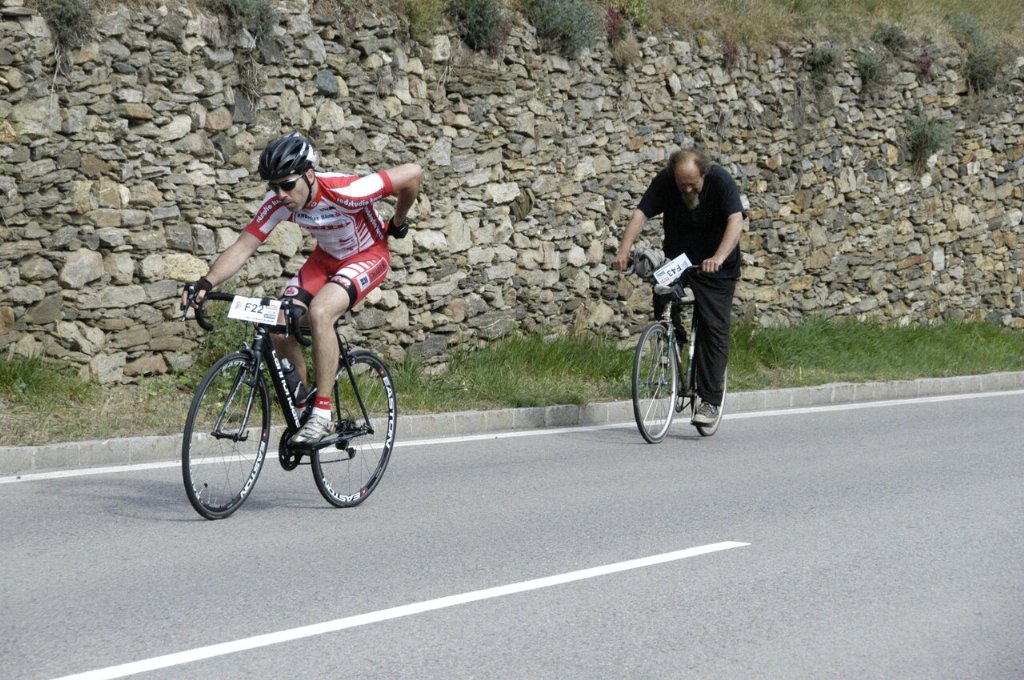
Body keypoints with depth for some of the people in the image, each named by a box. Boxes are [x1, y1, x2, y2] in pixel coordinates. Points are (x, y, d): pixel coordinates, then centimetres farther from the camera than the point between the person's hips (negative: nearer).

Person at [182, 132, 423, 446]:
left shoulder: (344, 191, -35)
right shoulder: (277, 203, -20)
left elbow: (413, 173, -29)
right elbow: (243, 246, -19)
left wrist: (398, 222, -11)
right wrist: (206, 282, -35)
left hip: (368, 255, -6)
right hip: (326, 258, 6)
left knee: (319, 313, -32)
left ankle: (322, 413, -24)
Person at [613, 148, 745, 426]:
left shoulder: (721, 181, -21)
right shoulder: (664, 181, -13)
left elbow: (736, 221, -33)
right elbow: (641, 214, -20)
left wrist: (719, 258, -49)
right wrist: (624, 250, -37)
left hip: (715, 266, -3)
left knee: (714, 327, -10)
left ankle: (710, 401, -7)